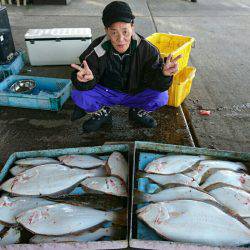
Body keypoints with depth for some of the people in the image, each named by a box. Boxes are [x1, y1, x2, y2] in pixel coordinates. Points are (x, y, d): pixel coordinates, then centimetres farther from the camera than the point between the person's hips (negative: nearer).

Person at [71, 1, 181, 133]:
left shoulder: (146, 49, -20)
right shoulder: (98, 49, -21)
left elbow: (157, 84, -21)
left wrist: (163, 74, -46)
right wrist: (85, 79, -46)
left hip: (135, 94, 1)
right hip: (105, 93, 0)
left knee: (161, 97, -24)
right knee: (78, 95, -24)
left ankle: (138, 111, 10)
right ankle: (102, 113, 8)